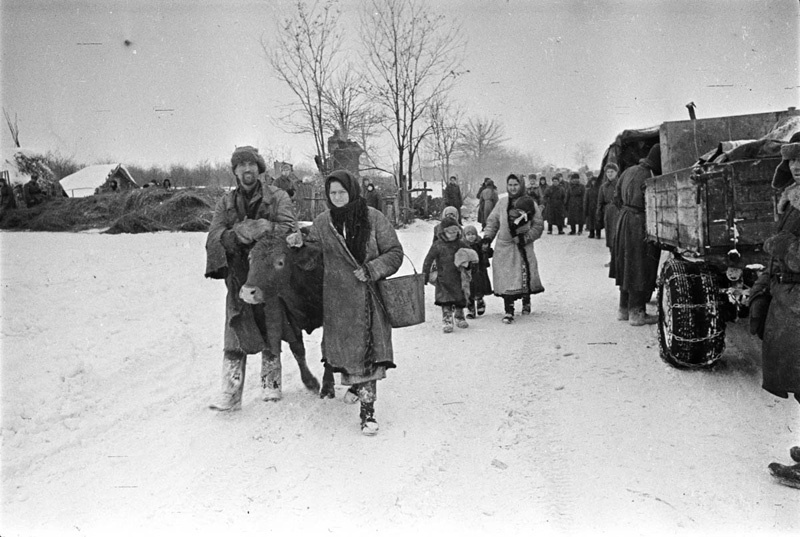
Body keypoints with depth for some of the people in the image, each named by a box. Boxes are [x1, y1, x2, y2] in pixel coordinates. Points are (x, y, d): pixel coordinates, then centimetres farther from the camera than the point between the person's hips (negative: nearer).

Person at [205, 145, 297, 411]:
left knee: (271, 333, 9)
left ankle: (271, 384, 26)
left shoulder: (277, 197, 2)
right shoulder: (226, 202, 9)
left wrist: (262, 228, -26)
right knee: (235, 337, -2)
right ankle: (230, 393, 2)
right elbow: (214, 236, -3)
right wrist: (237, 235, -22)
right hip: (239, 277, 2)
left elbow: (289, 228, -12)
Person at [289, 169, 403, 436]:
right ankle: (358, 384, 36)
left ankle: (367, 408, -3)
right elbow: (314, 251, 20)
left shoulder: (374, 219, -3)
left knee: (369, 348, -7)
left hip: (369, 295, -2)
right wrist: (300, 243, -2)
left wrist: (371, 269, -13)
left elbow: (394, 253, 1)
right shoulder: (322, 223, 4)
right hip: (338, 298, 2)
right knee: (346, 345, 8)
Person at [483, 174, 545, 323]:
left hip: (523, 247, -1)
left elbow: (538, 225, 0)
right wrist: (488, 237, 2)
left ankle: (526, 301, 34)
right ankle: (508, 311, -1)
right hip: (504, 246, 1)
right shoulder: (502, 203, 4)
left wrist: (525, 238, -10)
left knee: (525, 276, 3)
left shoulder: (530, 204, -2)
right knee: (506, 278, -5)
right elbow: (492, 221, 14)